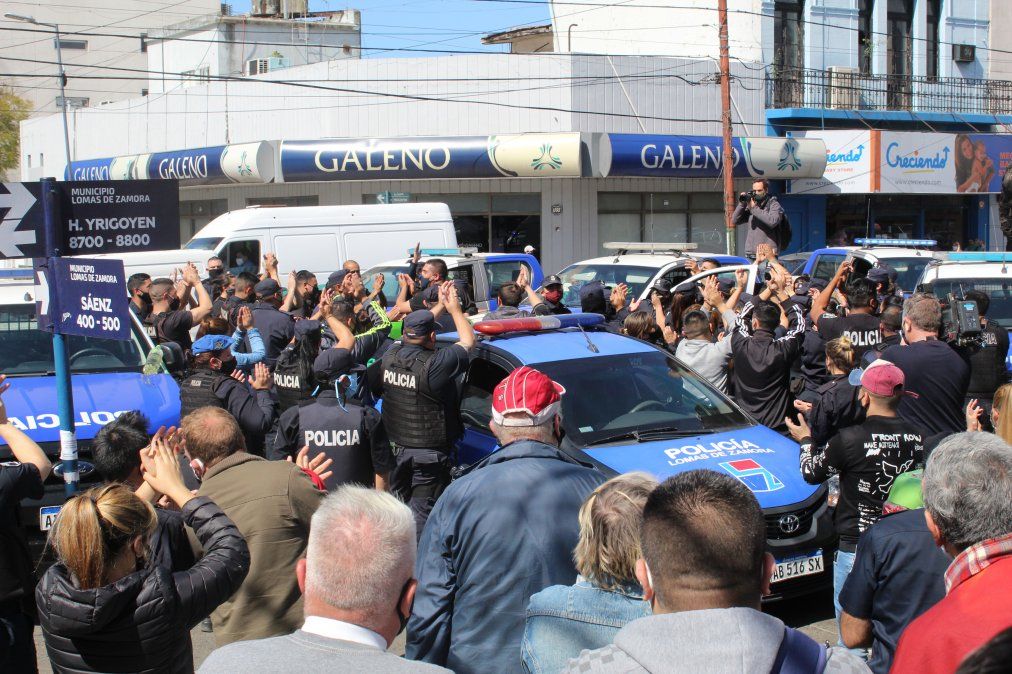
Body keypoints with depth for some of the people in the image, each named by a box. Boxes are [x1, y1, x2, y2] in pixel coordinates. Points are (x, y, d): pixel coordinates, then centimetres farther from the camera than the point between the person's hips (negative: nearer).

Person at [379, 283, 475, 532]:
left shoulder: (389, 357, -5)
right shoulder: (434, 365, -24)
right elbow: (468, 341, -9)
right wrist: (454, 308, 6)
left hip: (394, 449, 7)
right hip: (429, 454, -7)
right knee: (422, 512, 1)